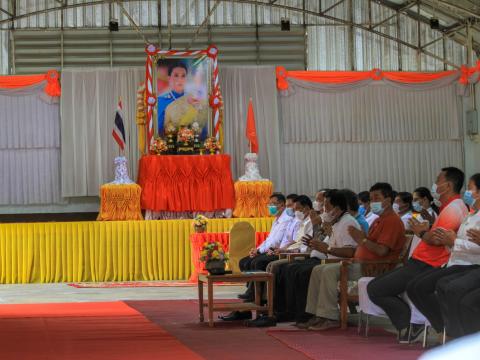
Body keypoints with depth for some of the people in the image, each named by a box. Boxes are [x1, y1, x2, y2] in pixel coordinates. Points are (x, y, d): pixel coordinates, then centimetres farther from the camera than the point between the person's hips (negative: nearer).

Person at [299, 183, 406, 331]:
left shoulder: (392, 221, -9)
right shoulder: (379, 220, 26)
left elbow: (382, 251, -20)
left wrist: (362, 239, -16)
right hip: (360, 263, 11)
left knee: (330, 271, -26)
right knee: (318, 270, 2)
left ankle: (330, 318, -24)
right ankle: (316, 315, -4)